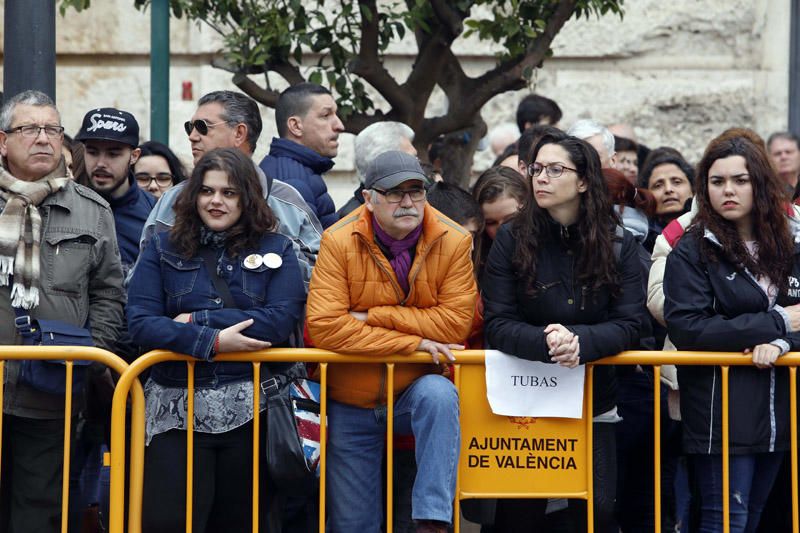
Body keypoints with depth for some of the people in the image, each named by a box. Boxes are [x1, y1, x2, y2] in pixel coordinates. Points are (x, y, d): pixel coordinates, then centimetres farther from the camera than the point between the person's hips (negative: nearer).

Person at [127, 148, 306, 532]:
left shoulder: (275, 250, 7)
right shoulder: (163, 249, 9)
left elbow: (282, 319, -9)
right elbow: (140, 322, -3)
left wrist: (196, 320, -10)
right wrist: (211, 341, -15)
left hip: (249, 409, 0)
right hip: (176, 409, 0)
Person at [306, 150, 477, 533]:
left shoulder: (453, 242, -10)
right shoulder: (339, 242, -13)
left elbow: (456, 322, -18)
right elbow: (324, 326, -23)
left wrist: (373, 316, -21)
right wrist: (414, 342, -23)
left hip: (416, 390, 0)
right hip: (350, 405, 0)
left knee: (440, 396, -35)